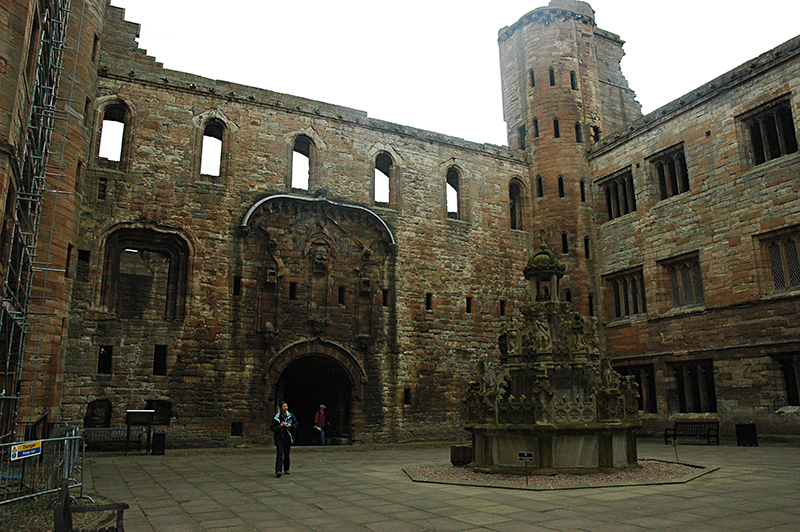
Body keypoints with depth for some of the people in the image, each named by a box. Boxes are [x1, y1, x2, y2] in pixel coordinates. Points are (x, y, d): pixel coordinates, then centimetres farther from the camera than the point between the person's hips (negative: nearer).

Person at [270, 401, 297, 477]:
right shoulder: (277, 417, -2)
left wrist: (291, 425, -9)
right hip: (279, 438, -3)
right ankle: (278, 471, -15)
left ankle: (286, 469, 24)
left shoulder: (291, 416, 5)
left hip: (288, 437, 3)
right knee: (280, 454, -12)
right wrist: (280, 426, -14)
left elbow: (296, 423, 10)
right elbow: (272, 427, 0)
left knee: (287, 454, 10)